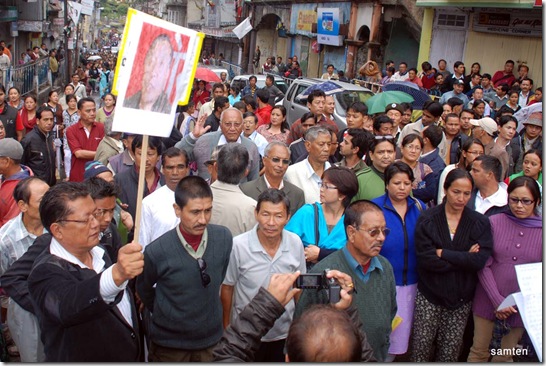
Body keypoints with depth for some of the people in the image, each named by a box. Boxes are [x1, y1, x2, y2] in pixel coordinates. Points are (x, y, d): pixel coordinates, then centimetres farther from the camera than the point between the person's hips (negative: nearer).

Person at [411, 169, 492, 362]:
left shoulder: (480, 223, -1)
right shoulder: (427, 219, -6)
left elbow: (480, 260, -15)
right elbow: (426, 260, -17)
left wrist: (443, 253, -16)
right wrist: (464, 258, -14)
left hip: (461, 297, 2)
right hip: (429, 294, -1)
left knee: (450, 350, 10)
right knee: (422, 347, 5)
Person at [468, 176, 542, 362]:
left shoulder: (540, 230, -5)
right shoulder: (494, 222, -6)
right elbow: (483, 265, -7)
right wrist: (497, 300, -13)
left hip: (522, 305, 1)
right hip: (488, 299, 0)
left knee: (505, 355, 15)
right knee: (478, 351, 10)